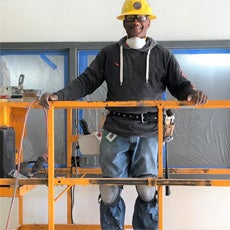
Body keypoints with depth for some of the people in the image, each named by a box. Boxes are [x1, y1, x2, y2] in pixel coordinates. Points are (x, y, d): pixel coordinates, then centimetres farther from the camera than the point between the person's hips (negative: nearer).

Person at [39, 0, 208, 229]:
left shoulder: (162, 55, 10)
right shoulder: (109, 53, 11)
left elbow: (181, 86, 10)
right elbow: (86, 81, 8)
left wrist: (192, 93, -14)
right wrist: (58, 96, -7)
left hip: (148, 133, 0)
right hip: (115, 132, 1)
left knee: (147, 192, -1)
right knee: (110, 192, 1)